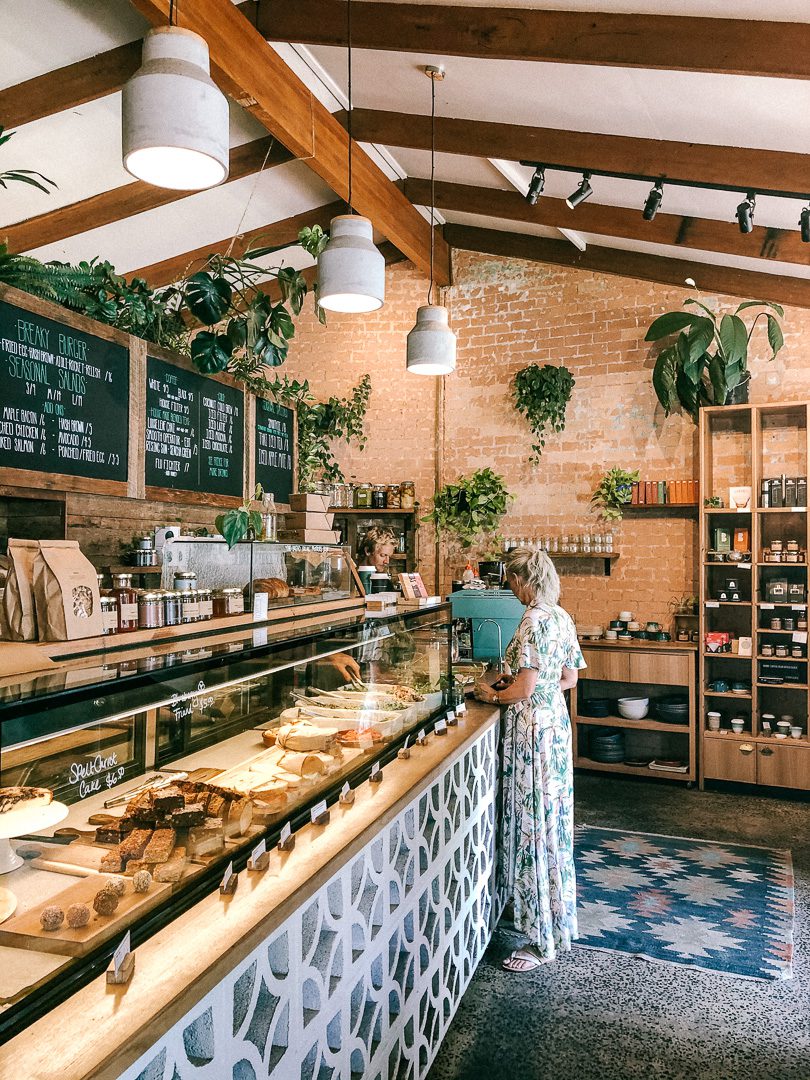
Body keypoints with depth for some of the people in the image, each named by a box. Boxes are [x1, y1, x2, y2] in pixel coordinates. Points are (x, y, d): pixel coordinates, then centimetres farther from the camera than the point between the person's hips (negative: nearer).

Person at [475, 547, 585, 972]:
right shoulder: (561, 617, 7)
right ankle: (555, 916, 36)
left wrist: (492, 694, -4)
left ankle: (542, 939, 11)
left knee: (535, 822, 0)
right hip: (556, 719, 10)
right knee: (551, 817, 19)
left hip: (532, 727, -10)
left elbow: (525, 690, -23)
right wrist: (517, 681, 14)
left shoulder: (534, 621, -20)